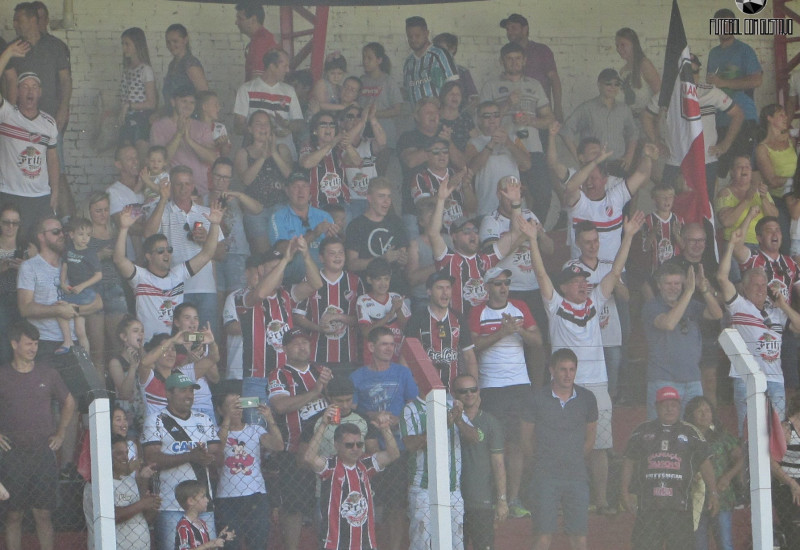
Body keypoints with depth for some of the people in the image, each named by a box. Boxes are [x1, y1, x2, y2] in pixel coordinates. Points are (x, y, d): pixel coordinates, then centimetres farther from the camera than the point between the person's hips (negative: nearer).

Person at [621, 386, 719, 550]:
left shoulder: (690, 432, 11)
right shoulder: (642, 431, 13)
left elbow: (705, 463, 11)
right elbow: (629, 462, 16)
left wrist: (713, 493, 4)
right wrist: (625, 493, 9)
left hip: (680, 501, -1)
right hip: (648, 502, 1)